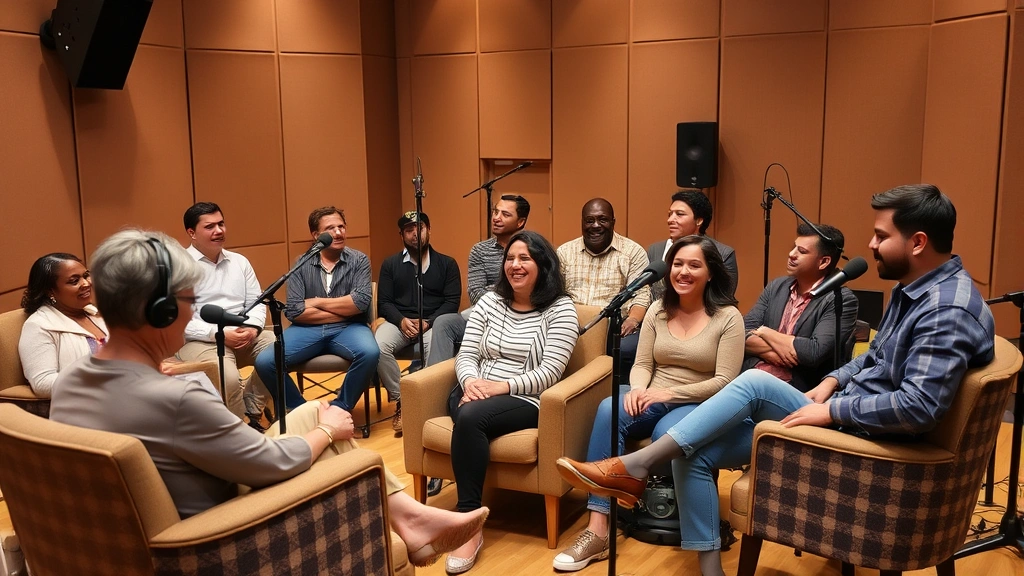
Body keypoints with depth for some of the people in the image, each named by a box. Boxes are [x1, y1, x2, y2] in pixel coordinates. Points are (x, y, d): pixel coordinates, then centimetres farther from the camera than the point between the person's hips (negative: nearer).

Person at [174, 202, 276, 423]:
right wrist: (219, 334, -19)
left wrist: (252, 328, -8)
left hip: (246, 336, 6)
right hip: (200, 341, -6)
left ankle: (250, 403, 3)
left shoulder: (239, 261, 15)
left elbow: (256, 301, 15)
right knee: (229, 378, -34)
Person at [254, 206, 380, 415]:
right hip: (307, 329, 1)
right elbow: (293, 311, -6)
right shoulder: (301, 264, 4)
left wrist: (317, 302, -6)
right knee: (265, 361, -21)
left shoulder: (359, 260, 3)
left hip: (347, 328, -1)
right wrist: (343, 310, -9)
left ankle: (339, 409, -9)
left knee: (370, 353, -33)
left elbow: (361, 302, -12)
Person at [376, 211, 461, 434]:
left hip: (434, 322, -2)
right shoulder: (390, 264, 13)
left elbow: (452, 302, 1)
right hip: (399, 321, 2)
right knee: (379, 347, -31)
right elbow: (384, 302, 7)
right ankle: (401, 401, -16)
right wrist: (402, 321, -15)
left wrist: (428, 322, -16)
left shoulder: (447, 264, 9)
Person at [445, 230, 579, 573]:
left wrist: (503, 386, -20)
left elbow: (549, 372, -10)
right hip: (475, 393, 4)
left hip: (525, 401, -4)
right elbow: (466, 355, 9)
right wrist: (470, 382, -13)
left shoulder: (560, 309, -2)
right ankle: (470, 516, -27)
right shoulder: (489, 301, 13)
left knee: (471, 417, -33)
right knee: (466, 415, -33)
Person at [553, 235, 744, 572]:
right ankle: (597, 530, -33)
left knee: (667, 434, -39)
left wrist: (670, 393, -18)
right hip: (653, 400, 4)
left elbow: (724, 381, -9)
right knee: (609, 410, -30)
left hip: (697, 406, -3)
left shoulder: (728, 317, -3)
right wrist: (638, 389, -17)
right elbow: (642, 364, 7)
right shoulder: (657, 311, 11)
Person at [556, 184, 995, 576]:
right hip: (846, 418, 9)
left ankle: (635, 468, -17)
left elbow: (919, 407, -31)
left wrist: (832, 409, -22)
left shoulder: (948, 311, -21)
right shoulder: (913, 288, 11)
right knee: (692, 455, -3)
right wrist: (834, 380, 4)